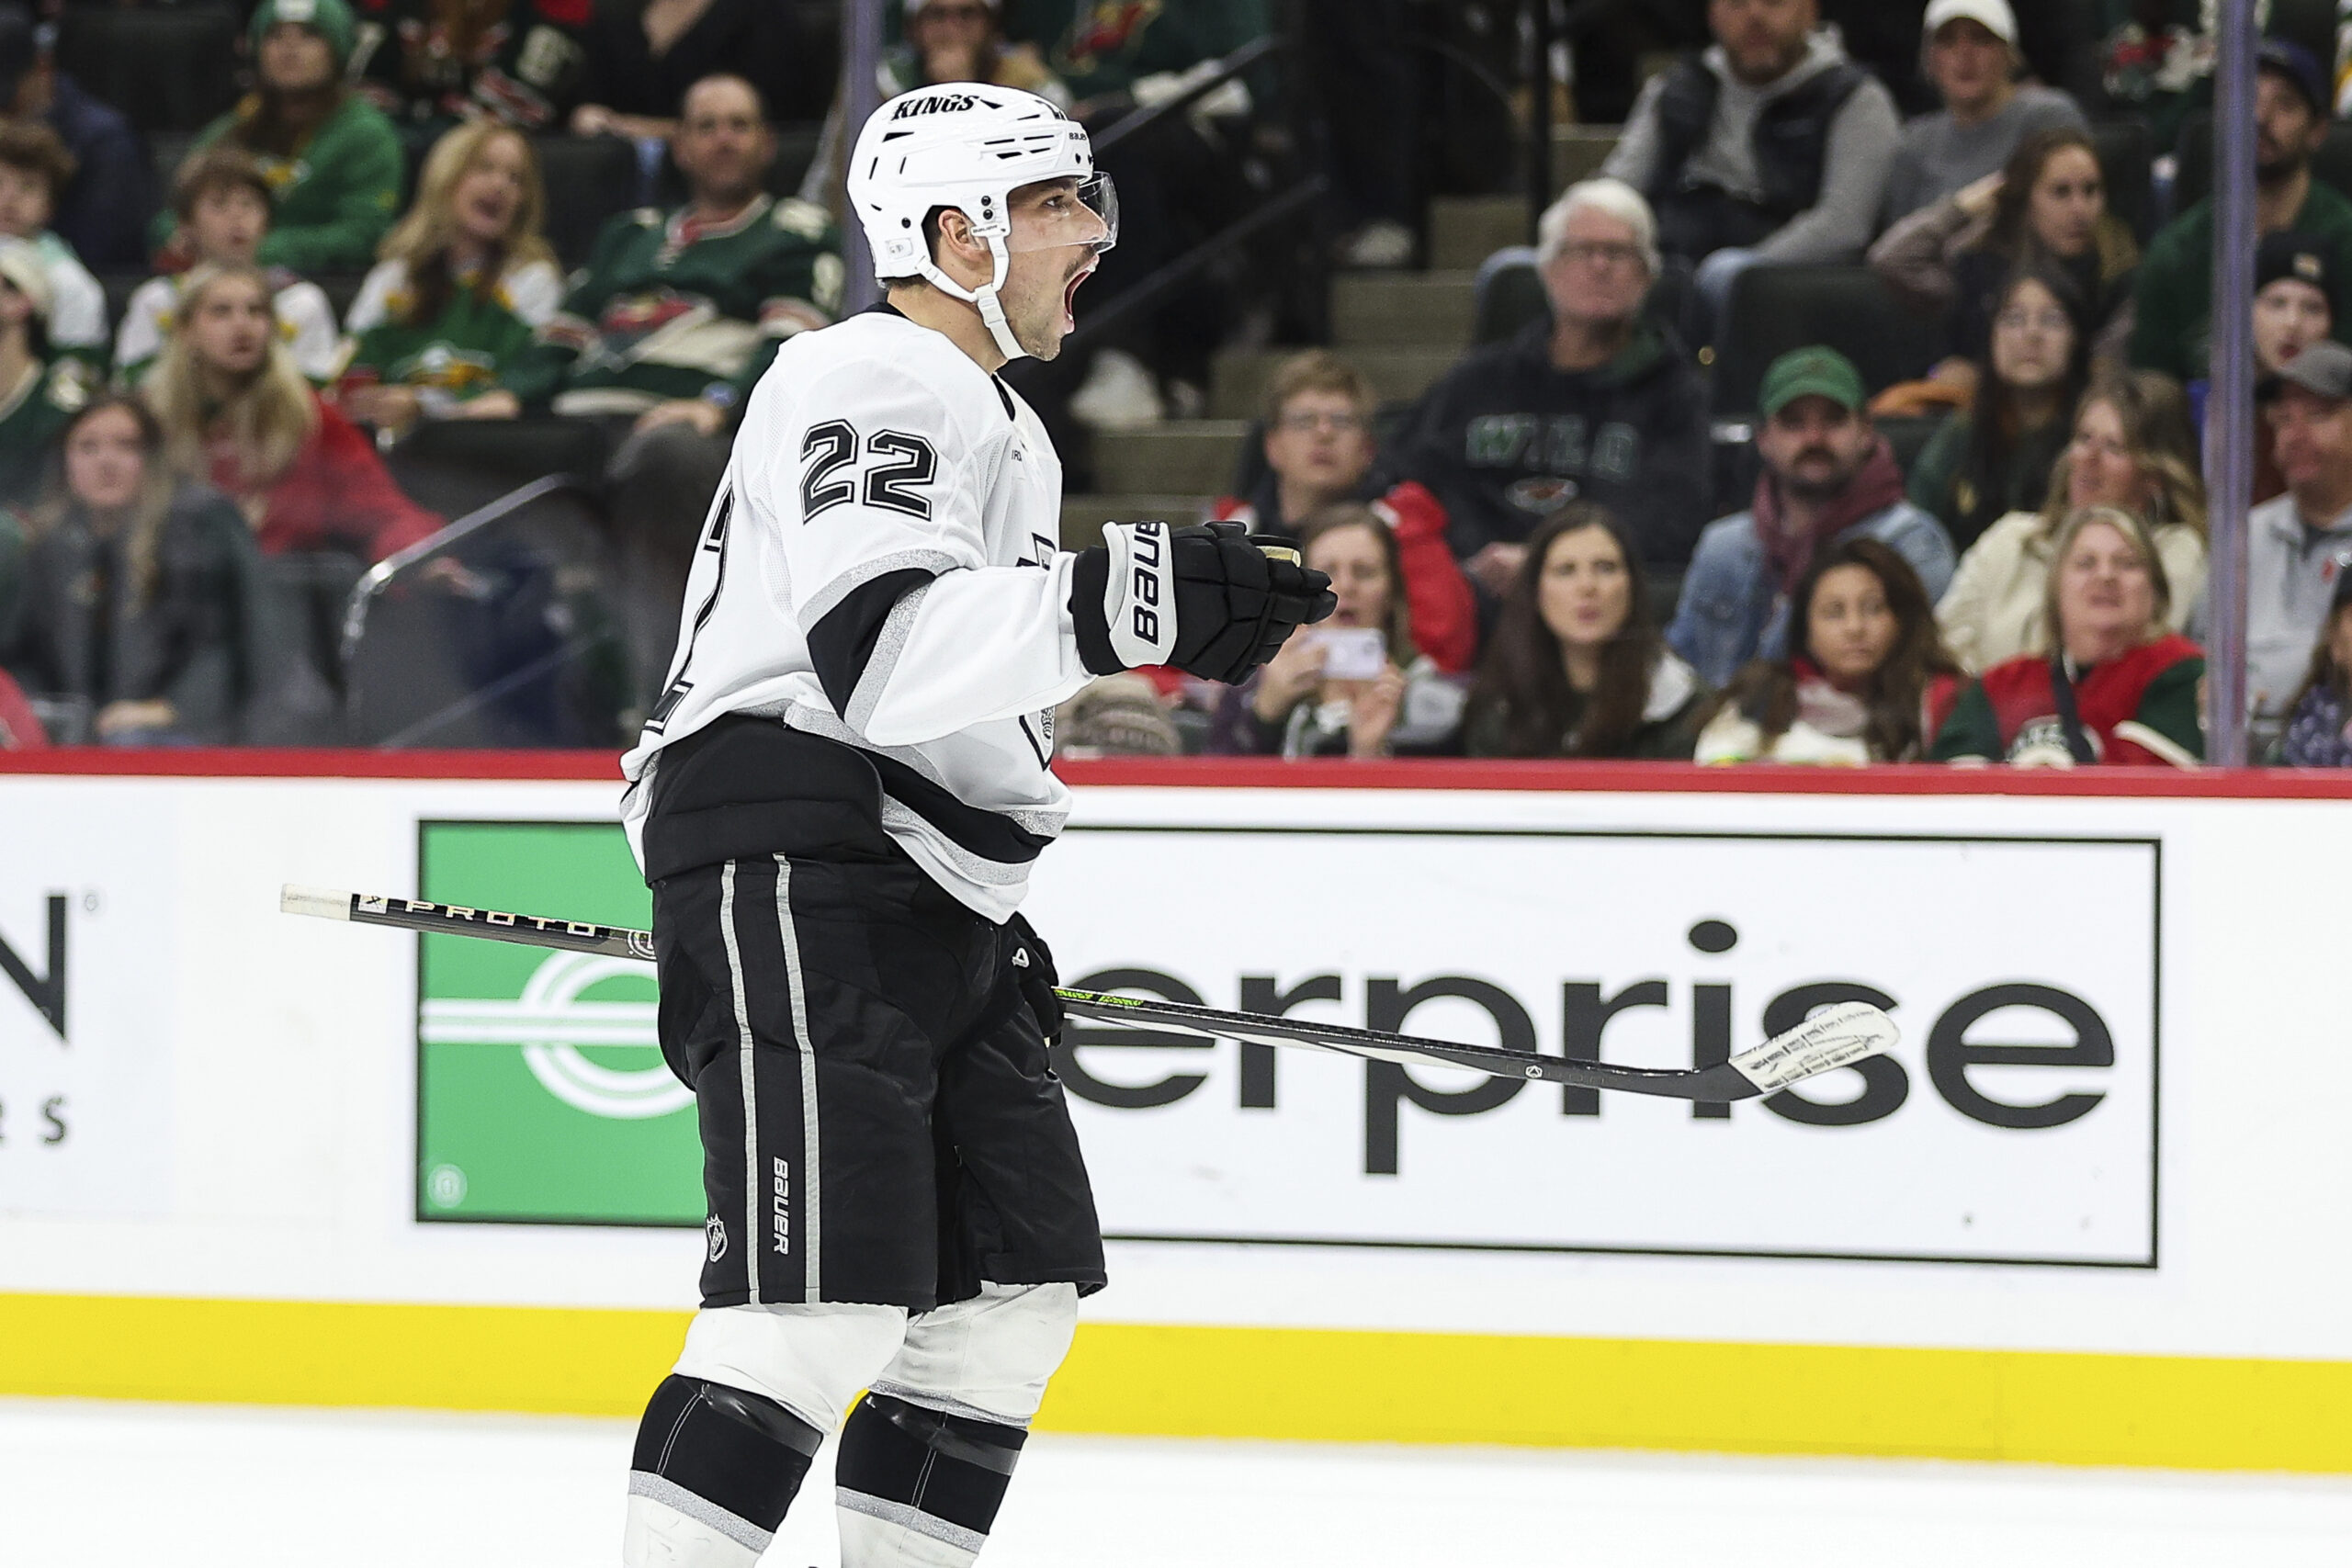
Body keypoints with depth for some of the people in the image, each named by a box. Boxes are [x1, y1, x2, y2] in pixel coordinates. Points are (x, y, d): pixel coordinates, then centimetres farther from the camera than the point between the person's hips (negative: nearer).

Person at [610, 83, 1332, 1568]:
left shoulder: (999, 426, 24)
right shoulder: (869, 386, -11)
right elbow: (878, 644, -29)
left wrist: (993, 912, 27)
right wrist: (1119, 607, -39)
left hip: (918, 897, 11)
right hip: (792, 880, -11)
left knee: (1013, 1290, 10)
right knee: (826, 1306, -19)